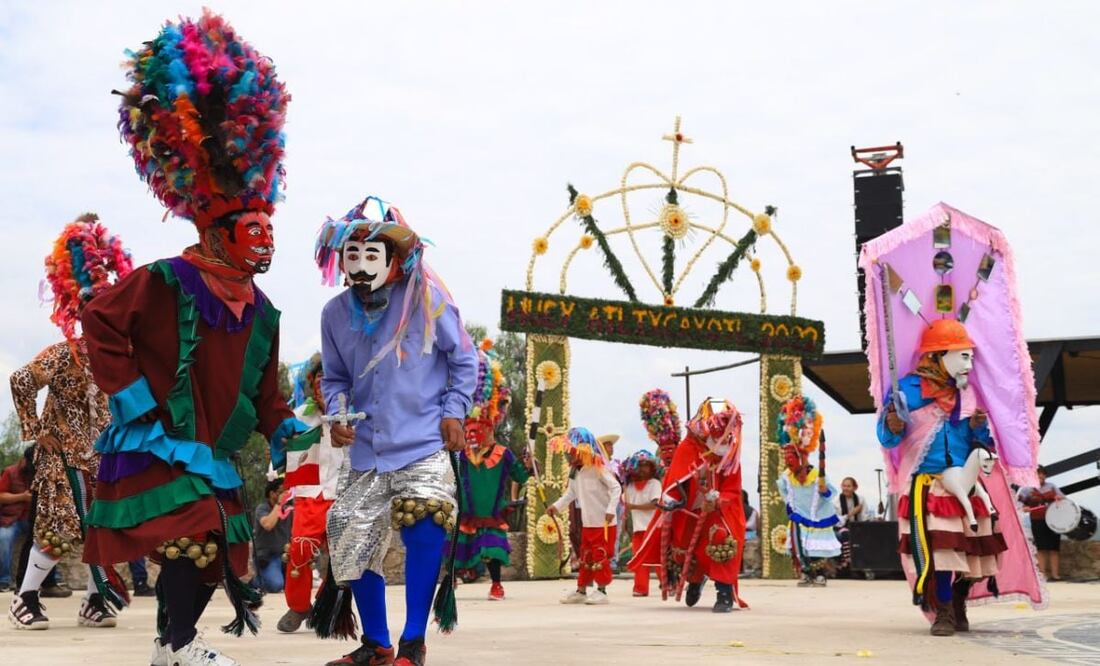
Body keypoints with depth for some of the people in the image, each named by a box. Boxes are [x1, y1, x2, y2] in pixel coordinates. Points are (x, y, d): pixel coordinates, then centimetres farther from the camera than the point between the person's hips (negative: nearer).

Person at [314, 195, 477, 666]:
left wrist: (454, 411, -8)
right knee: (351, 545, 5)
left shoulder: (425, 300, -9)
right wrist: (336, 413, -4)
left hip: (425, 446, -4)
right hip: (367, 453, 5)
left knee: (423, 530, -23)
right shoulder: (335, 314, 1)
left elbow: (464, 360, 2)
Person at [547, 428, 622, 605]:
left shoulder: (598, 468, -16)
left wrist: (611, 509, -24)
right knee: (585, 556, 12)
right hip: (587, 523, 8)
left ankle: (601, 590, 4)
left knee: (600, 556, -3)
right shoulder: (575, 472, 8)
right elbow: (571, 493, 16)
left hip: (604, 523, -8)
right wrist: (557, 506, 6)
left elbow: (616, 488, -17)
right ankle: (581, 590, 18)